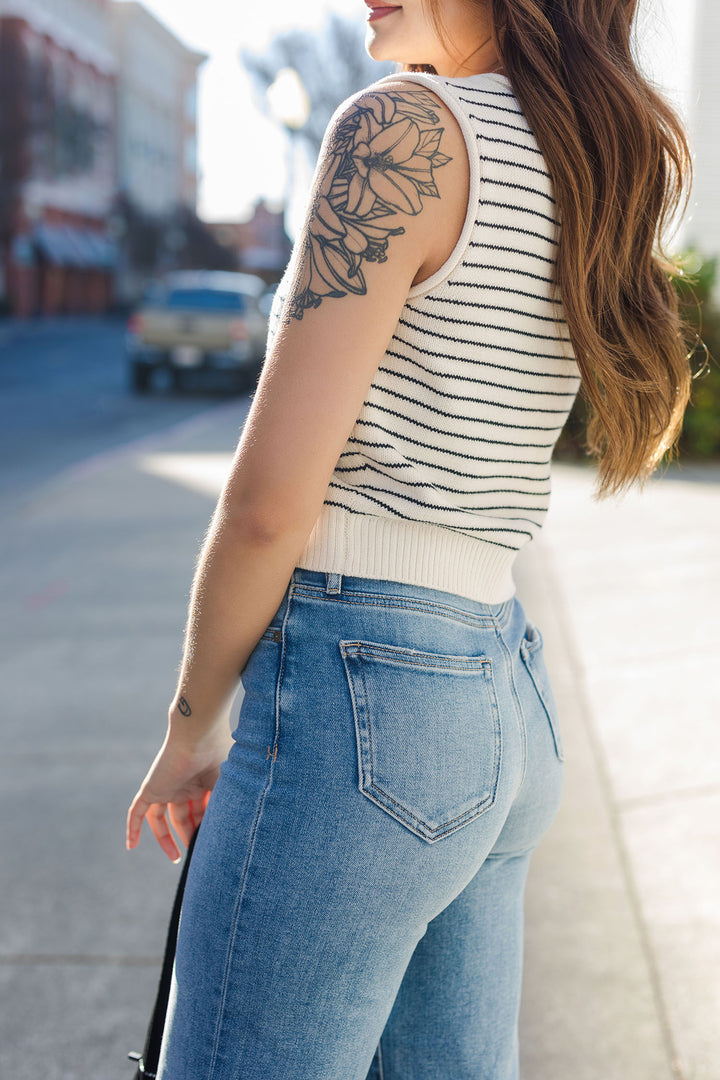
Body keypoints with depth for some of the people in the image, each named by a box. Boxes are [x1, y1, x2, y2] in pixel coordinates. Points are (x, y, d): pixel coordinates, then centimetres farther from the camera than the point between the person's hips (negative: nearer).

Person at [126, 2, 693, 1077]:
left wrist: (191, 727, -1)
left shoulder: (404, 125, -13)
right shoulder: (590, 169, 11)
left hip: (356, 691, -9)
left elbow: (271, 501, -15)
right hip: (509, 706, 9)